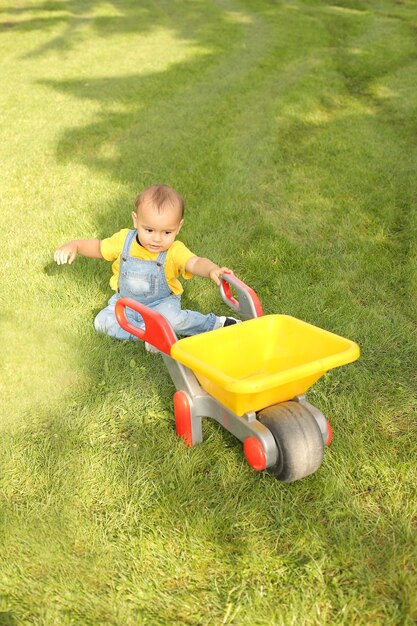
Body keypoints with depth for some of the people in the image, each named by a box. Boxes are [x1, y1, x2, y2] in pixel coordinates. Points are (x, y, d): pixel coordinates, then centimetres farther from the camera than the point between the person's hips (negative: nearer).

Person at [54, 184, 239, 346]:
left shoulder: (175, 251, -21)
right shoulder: (124, 240, -11)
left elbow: (195, 262, -40)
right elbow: (99, 247, 6)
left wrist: (212, 269, -64)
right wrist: (74, 245, -12)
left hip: (161, 302, -4)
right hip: (125, 302, 4)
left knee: (170, 318, -34)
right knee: (103, 322, -18)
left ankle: (214, 323, -12)